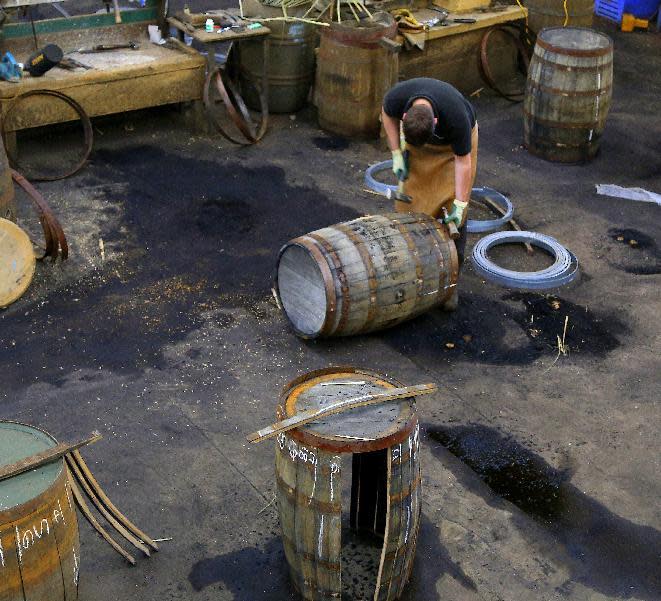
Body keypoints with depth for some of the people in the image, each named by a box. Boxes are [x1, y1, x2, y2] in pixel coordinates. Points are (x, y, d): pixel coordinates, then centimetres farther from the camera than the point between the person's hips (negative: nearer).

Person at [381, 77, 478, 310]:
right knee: (409, 201, -1)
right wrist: (396, 154, -12)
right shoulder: (396, 97, -34)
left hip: (454, 144, -3)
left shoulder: (455, 116, -41)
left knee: (452, 213, -8)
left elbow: (463, 161, -27)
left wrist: (459, 204, -25)